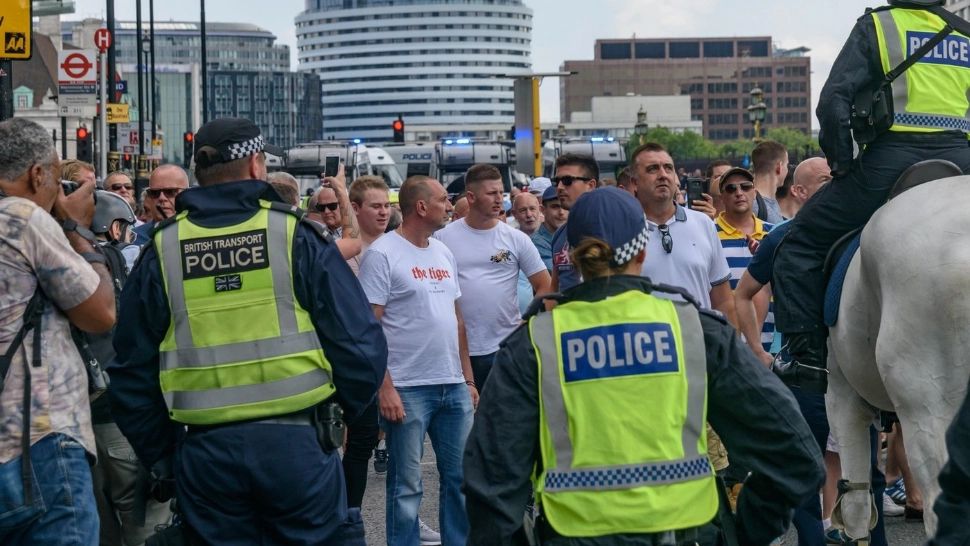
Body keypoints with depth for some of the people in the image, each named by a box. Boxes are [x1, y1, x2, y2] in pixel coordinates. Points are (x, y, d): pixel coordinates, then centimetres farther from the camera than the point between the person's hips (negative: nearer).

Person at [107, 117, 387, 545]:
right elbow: (360, 344, -5)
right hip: (297, 443, -2)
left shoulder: (162, 249, 4)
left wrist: (159, 459, 17)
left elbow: (132, 372, 7)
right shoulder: (296, 234, -3)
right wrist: (341, 411, 13)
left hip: (202, 451, 2)